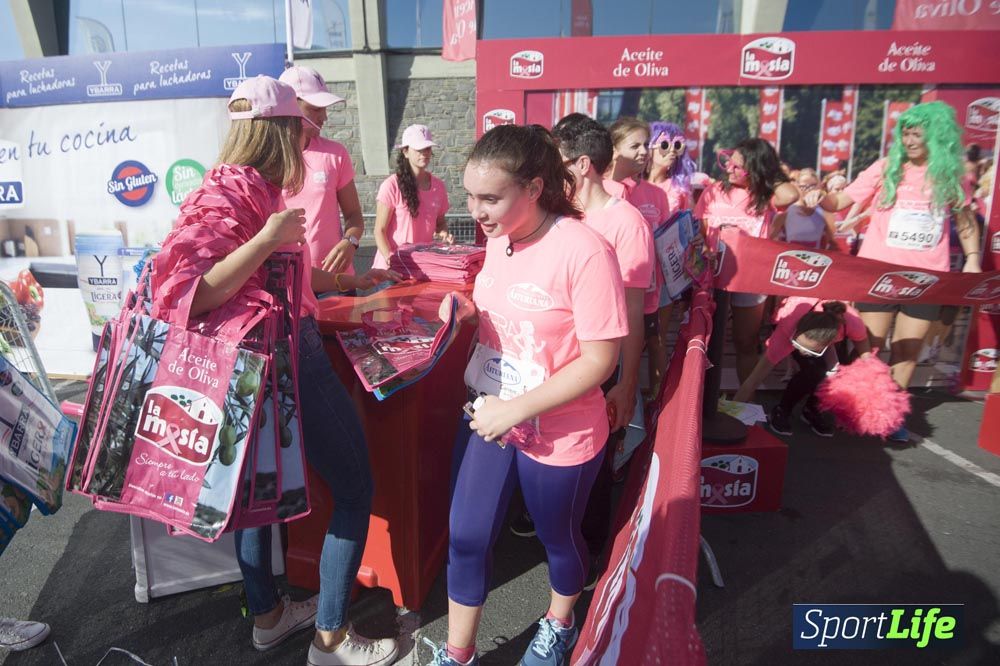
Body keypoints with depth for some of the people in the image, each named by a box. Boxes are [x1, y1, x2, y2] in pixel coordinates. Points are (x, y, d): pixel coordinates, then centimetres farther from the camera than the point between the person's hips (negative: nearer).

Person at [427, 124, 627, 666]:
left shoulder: (584, 253, -24)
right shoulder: (499, 238, -3)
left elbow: (600, 360, -22)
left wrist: (515, 410, -23)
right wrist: (466, 308, -7)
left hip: (558, 435, -5)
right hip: (490, 416, 6)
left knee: (558, 538, 19)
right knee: (465, 537, 11)